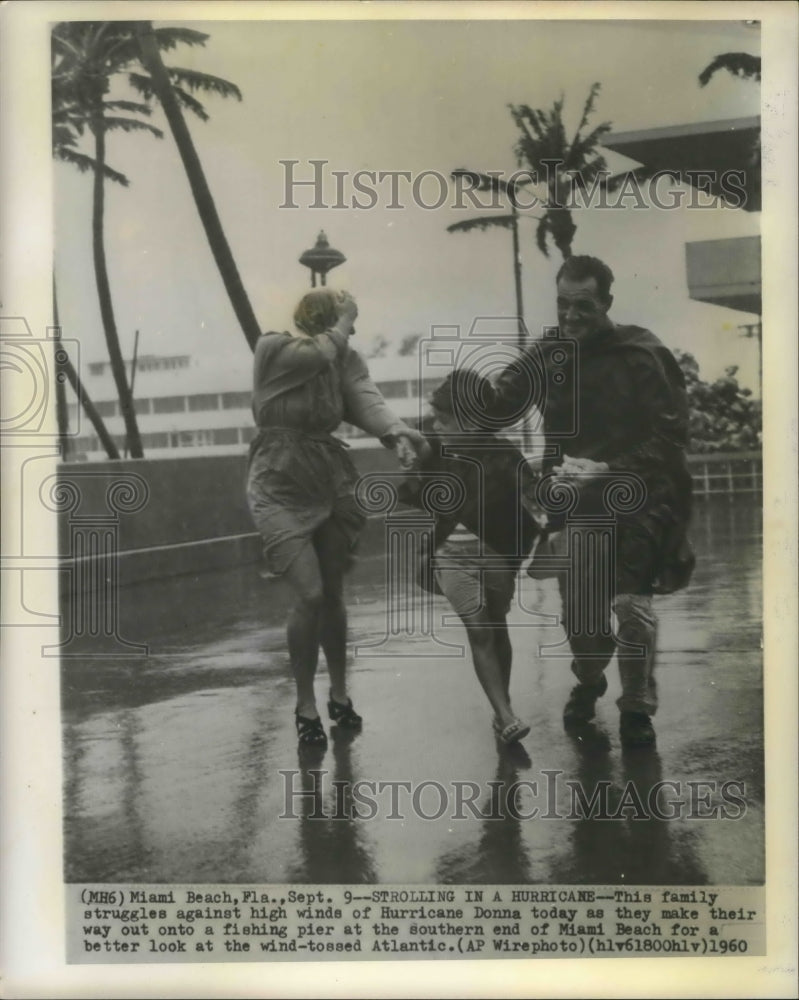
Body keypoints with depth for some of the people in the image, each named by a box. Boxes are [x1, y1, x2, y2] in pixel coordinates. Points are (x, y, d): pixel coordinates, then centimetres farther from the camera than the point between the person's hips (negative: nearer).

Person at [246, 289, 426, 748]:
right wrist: (343, 320, -8)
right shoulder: (274, 350, -10)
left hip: (332, 483, 4)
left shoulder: (345, 359, 1)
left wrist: (396, 429, -36)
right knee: (310, 594, -13)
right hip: (281, 488, -4)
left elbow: (366, 397, -17)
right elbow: (319, 353, -27)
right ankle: (306, 705, 5)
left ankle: (339, 694, 28)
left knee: (334, 595, 10)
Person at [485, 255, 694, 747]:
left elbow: (671, 435, -11)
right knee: (577, 610, 8)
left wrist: (609, 471, -20)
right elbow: (495, 403, -3)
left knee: (632, 605, -11)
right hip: (576, 505, 3)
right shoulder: (547, 355, 1)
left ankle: (638, 708, 12)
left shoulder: (642, 355, -10)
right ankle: (589, 683, 39)